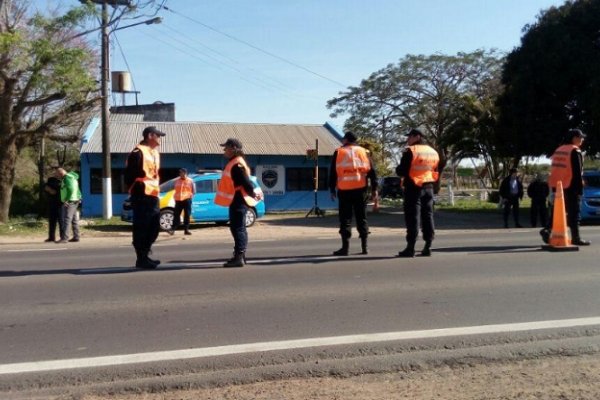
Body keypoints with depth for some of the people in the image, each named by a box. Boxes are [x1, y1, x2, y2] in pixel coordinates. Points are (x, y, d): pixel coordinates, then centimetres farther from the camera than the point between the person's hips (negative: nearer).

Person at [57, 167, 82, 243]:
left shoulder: (67, 178, -13)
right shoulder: (71, 177, 20)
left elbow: (71, 189, -24)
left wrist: (66, 200, -21)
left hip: (70, 201, -11)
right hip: (74, 201, 11)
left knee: (67, 219, -13)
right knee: (74, 220, 12)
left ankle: (64, 238, -15)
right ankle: (76, 237, 16)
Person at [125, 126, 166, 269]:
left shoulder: (155, 153, 19)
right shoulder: (138, 152, -11)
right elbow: (129, 175, -14)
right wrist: (137, 191, -14)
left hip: (153, 196, 10)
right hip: (142, 197, -9)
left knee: (154, 227, 12)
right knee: (141, 228, -4)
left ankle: (144, 255, 22)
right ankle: (141, 259, 2)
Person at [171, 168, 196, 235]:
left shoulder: (190, 181, 4)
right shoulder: (177, 181, 14)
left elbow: (194, 191, 6)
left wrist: (189, 195, -5)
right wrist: (175, 196, 10)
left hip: (187, 200, -3)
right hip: (178, 200, 3)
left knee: (187, 215, 0)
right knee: (176, 215, -1)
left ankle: (186, 230, 5)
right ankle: (173, 229, -2)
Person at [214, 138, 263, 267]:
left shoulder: (237, 164, -18)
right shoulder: (234, 162, 16)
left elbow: (245, 182, -23)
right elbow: (244, 181, 20)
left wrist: (253, 194, -16)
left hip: (238, 201, -11)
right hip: (237, 200, 11)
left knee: (237, 228, -9)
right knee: (239, 228, 14)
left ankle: (238, 257, -8)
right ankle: (240, 256, 22)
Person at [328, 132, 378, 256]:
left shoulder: (338, 153, 5)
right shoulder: (363, 152, 10)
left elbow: (333, 173, 2)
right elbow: (372, 172, 5)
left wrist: (332, 190, 7)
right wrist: (374, 189, 6)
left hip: (344, 190, -2)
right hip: (360, 189, 2)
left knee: (345, 219, 3)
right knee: (362, 218, 10)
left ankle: (345, 247, 0)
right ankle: (364, 247, 10)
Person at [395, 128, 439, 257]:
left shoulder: (410, 151, -11)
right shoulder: (433, 152, 13)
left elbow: (401, 171, -12)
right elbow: (436, 171, 16)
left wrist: (398, 169, 6)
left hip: (413, 188, -6)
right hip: (428, 188, 7)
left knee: (412, 217, -4)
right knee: (427, 216, 10)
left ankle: (410, 248, -4)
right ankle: (427, 247, 11)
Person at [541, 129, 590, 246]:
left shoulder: (558, 150, 14)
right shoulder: (575, 151, -10)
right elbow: (577, 172, -13)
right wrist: (580, 188, -10)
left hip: (557, 186, 7)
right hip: (570, 187, -7)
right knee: (574, 213, -2)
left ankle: (547, 230, 2)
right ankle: (576, 237, 2)